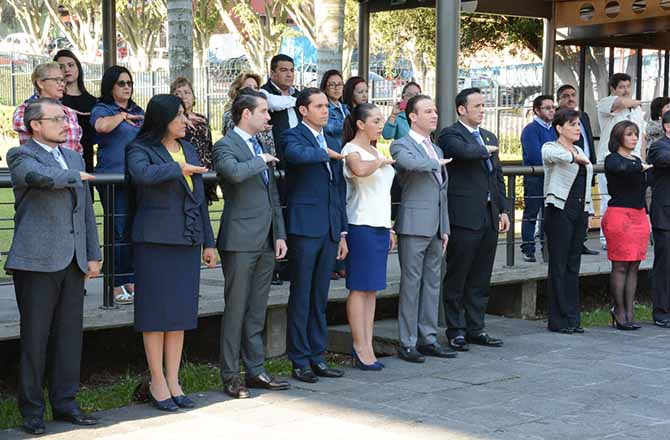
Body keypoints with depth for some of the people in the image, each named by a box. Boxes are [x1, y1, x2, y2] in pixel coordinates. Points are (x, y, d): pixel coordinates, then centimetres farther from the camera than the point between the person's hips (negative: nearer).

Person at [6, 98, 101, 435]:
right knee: (35, 337, 0)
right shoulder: (21, 155, -3)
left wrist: (93, 255, 14)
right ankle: (32, 410, 8)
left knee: (70, 336, 9)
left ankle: (64, 402, 19)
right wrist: (76, 176, -9)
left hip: (73, 261, 6)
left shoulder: (74, 158, 18)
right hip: (37, 260, -6)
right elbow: (42, 177, -27)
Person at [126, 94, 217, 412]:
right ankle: (157, 383, 8)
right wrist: (179, 168, -17)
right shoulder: (140, 149, -3)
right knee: (157, 311, -1)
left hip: (187, 240, 6)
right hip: (155, 240, -6)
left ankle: (173, 382, 14)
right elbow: (143, 174, -28)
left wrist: (208, 242, 16)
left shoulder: (188, 149, 16)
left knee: (181, 312, 6)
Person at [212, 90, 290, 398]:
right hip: (241, 242, -7)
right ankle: (230, 376, 5)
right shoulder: (226, 146, -7)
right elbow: (235, 172, -31)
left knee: (257, 312, 12)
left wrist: (280, 234, 12)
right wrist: (262, 160, -13)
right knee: (236, 311, -2)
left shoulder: (261, 147, 17)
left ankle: (255, 371, 19)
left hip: (266, 242, 8)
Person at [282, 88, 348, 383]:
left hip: (329, 230, 7)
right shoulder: (294, 137, -4)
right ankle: (300, 361, 5)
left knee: (320, 298, 11)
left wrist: (342, 232, 17)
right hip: (305, 228, -7)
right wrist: (326, 153, -13)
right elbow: (296, 154, -31)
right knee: (301, 297, -1)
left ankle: (317, 356, 18)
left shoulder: (332, 143, 18)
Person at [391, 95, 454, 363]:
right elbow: (409, 162, -31)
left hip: (435, 228, 8)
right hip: (414, 226, -7)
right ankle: (407, 343, 2)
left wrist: (445, 228, 14)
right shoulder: (401, 145, -5)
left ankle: (428, 339, 18)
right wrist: (437, 164, -13)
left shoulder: (437, 150, 19)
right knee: (411, 284, -3)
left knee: (432, 283, 10)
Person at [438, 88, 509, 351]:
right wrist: (486, 150, -9)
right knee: (457, 278, 1)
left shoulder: (489, 137, 17)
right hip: (464, 217, -7)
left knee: (481, 279, 12)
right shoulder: (450, 135, -6)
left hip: (489, 217, 7)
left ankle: (476, 328, 20)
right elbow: (464, 151, -29)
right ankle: (456, 331, 8)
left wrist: (503, 210, 13)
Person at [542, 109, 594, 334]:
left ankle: (572, 318, 12)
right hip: (560, 209, -7)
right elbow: (555, 155, -30)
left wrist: (589, 210, 15)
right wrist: (575, 157, -41)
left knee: (573, 265, 8)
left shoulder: (580, 151, 18)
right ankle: (558, 319, 0)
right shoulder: (550, 148, -4)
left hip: (580, 211, 7)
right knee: (558, 266, -4)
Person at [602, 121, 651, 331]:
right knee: (620, 266, -5)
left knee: (634, 266, 5)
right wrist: (641, 167, -28)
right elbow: (620, 169, -29)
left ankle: (629, 313, 8)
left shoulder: (637, 160, 18)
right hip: (619, 214, -7)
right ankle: (619, 312, -1)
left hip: (639, 215, 7)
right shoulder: (612, 159, -3)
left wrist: (647, 216, 19)